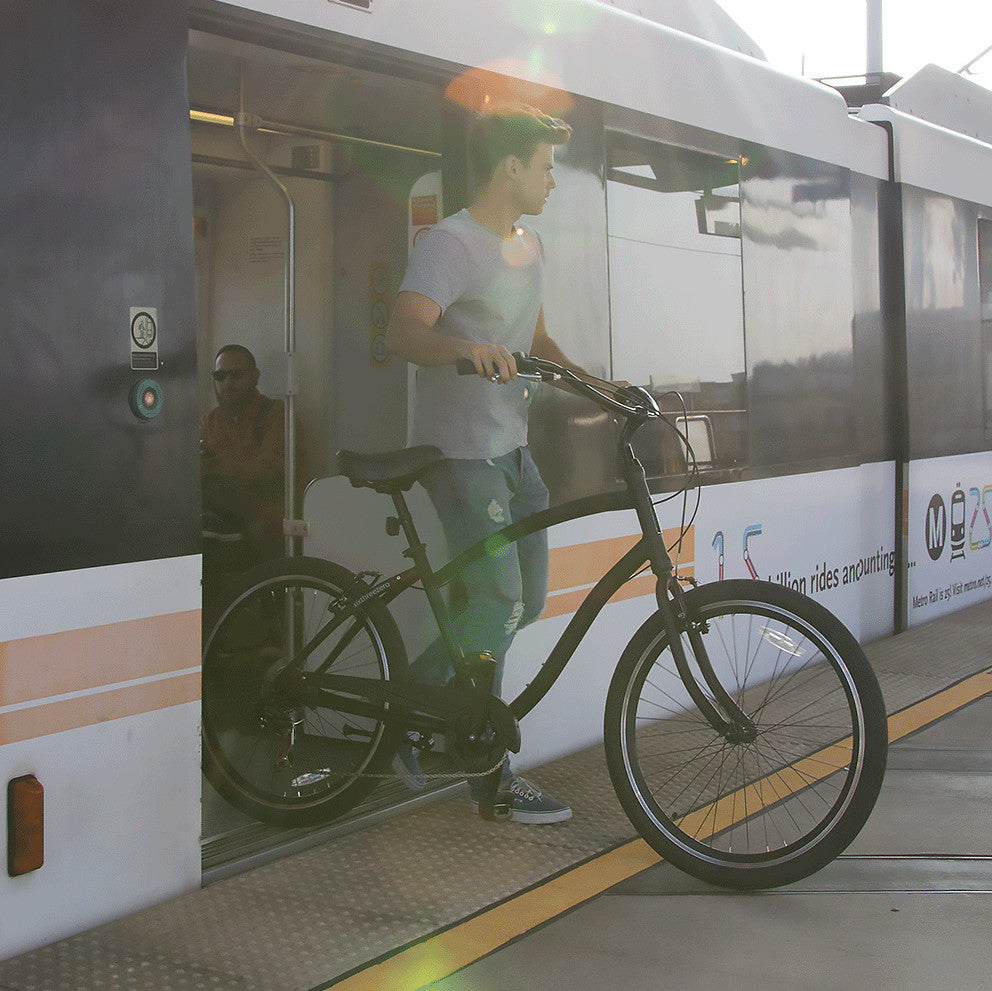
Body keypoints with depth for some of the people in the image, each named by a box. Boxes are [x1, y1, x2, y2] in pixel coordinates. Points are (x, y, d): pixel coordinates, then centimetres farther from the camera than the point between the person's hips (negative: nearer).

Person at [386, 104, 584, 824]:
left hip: (512, 448, 9)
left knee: (527, 602, 10)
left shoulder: (529, 247, 15)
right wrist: (468, 346, -48)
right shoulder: (449, 244, -14)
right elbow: (405, 332, -29)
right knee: (498, 605, -9)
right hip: (462, 452, -9)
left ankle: (414, 694, 28)